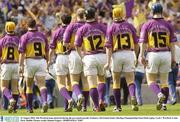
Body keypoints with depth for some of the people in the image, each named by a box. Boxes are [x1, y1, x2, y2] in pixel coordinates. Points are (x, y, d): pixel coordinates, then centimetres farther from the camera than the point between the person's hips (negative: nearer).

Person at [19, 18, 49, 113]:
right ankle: (45, 102, -31)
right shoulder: (42, 36, 7)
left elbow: (22, 53, -10)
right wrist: (46, 63, 25)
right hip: (41, 61, 2)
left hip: (30, 61, -2)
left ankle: (30, 108, 18)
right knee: (42, 84, -4)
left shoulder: (25, 37, -4)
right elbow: (47, 52, 13)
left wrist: (20, 66, -10)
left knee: (29, 86, 13)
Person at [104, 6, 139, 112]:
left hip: (116, 55, -1)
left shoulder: (111, 28, -1)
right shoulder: (130, 26, 5)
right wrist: (135, 58, 22)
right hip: (129, 54, 1)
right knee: (130, 80, 0)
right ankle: (133, 96, -31)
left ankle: (118, 107, 14)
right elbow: (136, 43, 9)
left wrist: (108, 62, -8)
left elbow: (109, 46, -7)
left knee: (116, 81, 13)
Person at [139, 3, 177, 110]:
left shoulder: (147, 25, -2)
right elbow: (172, 43, 3)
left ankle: (160, 94, -20)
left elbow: (143, 42, -5)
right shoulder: (168, 25, 2)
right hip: (166, 54, 2)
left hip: (152, 54, -2)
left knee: (151, 80, 7)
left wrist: (142, 56, -3)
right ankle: (164, 104, 8)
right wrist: (173, 58, 8)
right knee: (164, 80, 12)